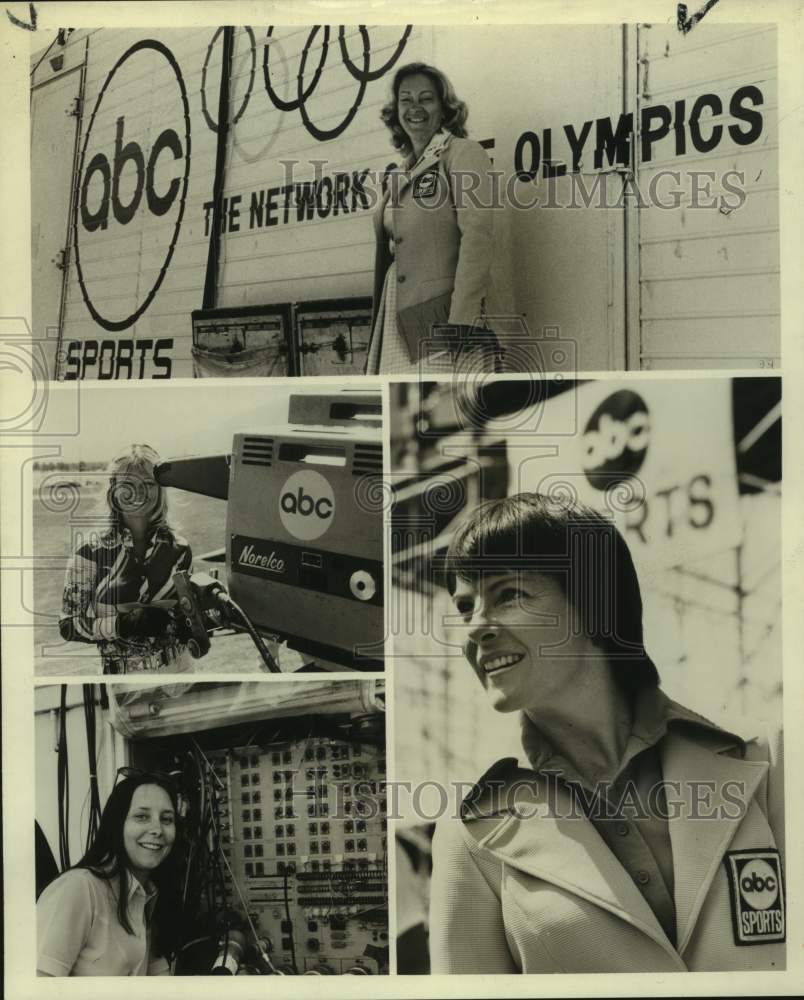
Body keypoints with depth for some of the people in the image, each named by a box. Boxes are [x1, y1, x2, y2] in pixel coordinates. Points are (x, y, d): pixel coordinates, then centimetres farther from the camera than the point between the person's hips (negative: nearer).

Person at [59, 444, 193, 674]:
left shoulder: (178, 549, -3)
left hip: (174, 668, 2)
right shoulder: (92, 551, -10)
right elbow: (68, 625, -8)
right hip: (115, 670, -2)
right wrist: (121, 624, -22)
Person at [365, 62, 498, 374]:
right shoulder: (399, 175, 22)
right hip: (397, 320, 7)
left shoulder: (462, 153, 1)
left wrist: (461, 322, -21)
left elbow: (478, 235, -11)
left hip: (442, 311, -7)